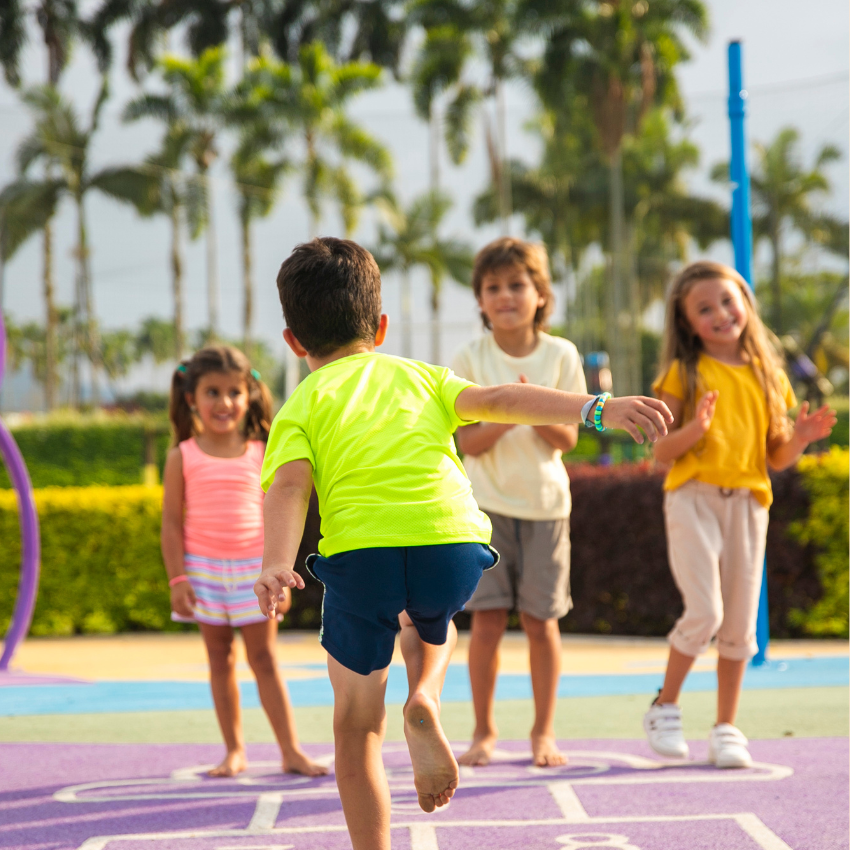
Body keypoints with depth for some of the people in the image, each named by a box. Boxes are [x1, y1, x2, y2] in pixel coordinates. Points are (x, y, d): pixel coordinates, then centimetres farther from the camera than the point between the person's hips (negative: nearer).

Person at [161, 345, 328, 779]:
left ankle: (291, 751, 4)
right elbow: (172, 523, -1)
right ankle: (234, 751, 14)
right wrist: (178, 579, -8)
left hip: (254, 568, 0)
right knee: (220, 659, 7)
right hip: (204, 566, 0)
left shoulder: (260, 455, 2)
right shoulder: (182, 458, -2)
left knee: (264, 659, 2)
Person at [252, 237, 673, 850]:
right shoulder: (418, 375, 26)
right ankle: (425, 698, 10)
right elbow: (497, 401, 11)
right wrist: (598, 408, 2)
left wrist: (277, 564, -15)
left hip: (360, 551, -2)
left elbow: (289, 486, -1)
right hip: (454, 545, 2)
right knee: (430, 619, 39)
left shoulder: (303, 405, 18)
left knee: (357, 728, 15)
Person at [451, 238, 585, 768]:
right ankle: (485, 730, 11)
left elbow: (567, 439, -3)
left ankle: (544, 731, 16)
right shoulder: (471, 360, -3)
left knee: (541, 620, 4)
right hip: (488, 502, -1)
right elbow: (468, 442, -6)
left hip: (545, 502, 1)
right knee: (488, 619, -3)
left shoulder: (560, 355, -2)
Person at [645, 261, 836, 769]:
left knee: (740, 622, 4)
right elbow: (662, 452, -2)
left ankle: (727, 729, 14)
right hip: (694, 498, -4)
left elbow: (777, 458, 13)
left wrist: (802, 437, -7)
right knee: (704, 613, -15)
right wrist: (695, 429, -20)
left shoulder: (768, 377, 11)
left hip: (747, 502, 4)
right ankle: (665, 709, 5)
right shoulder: (684, 373, 1)